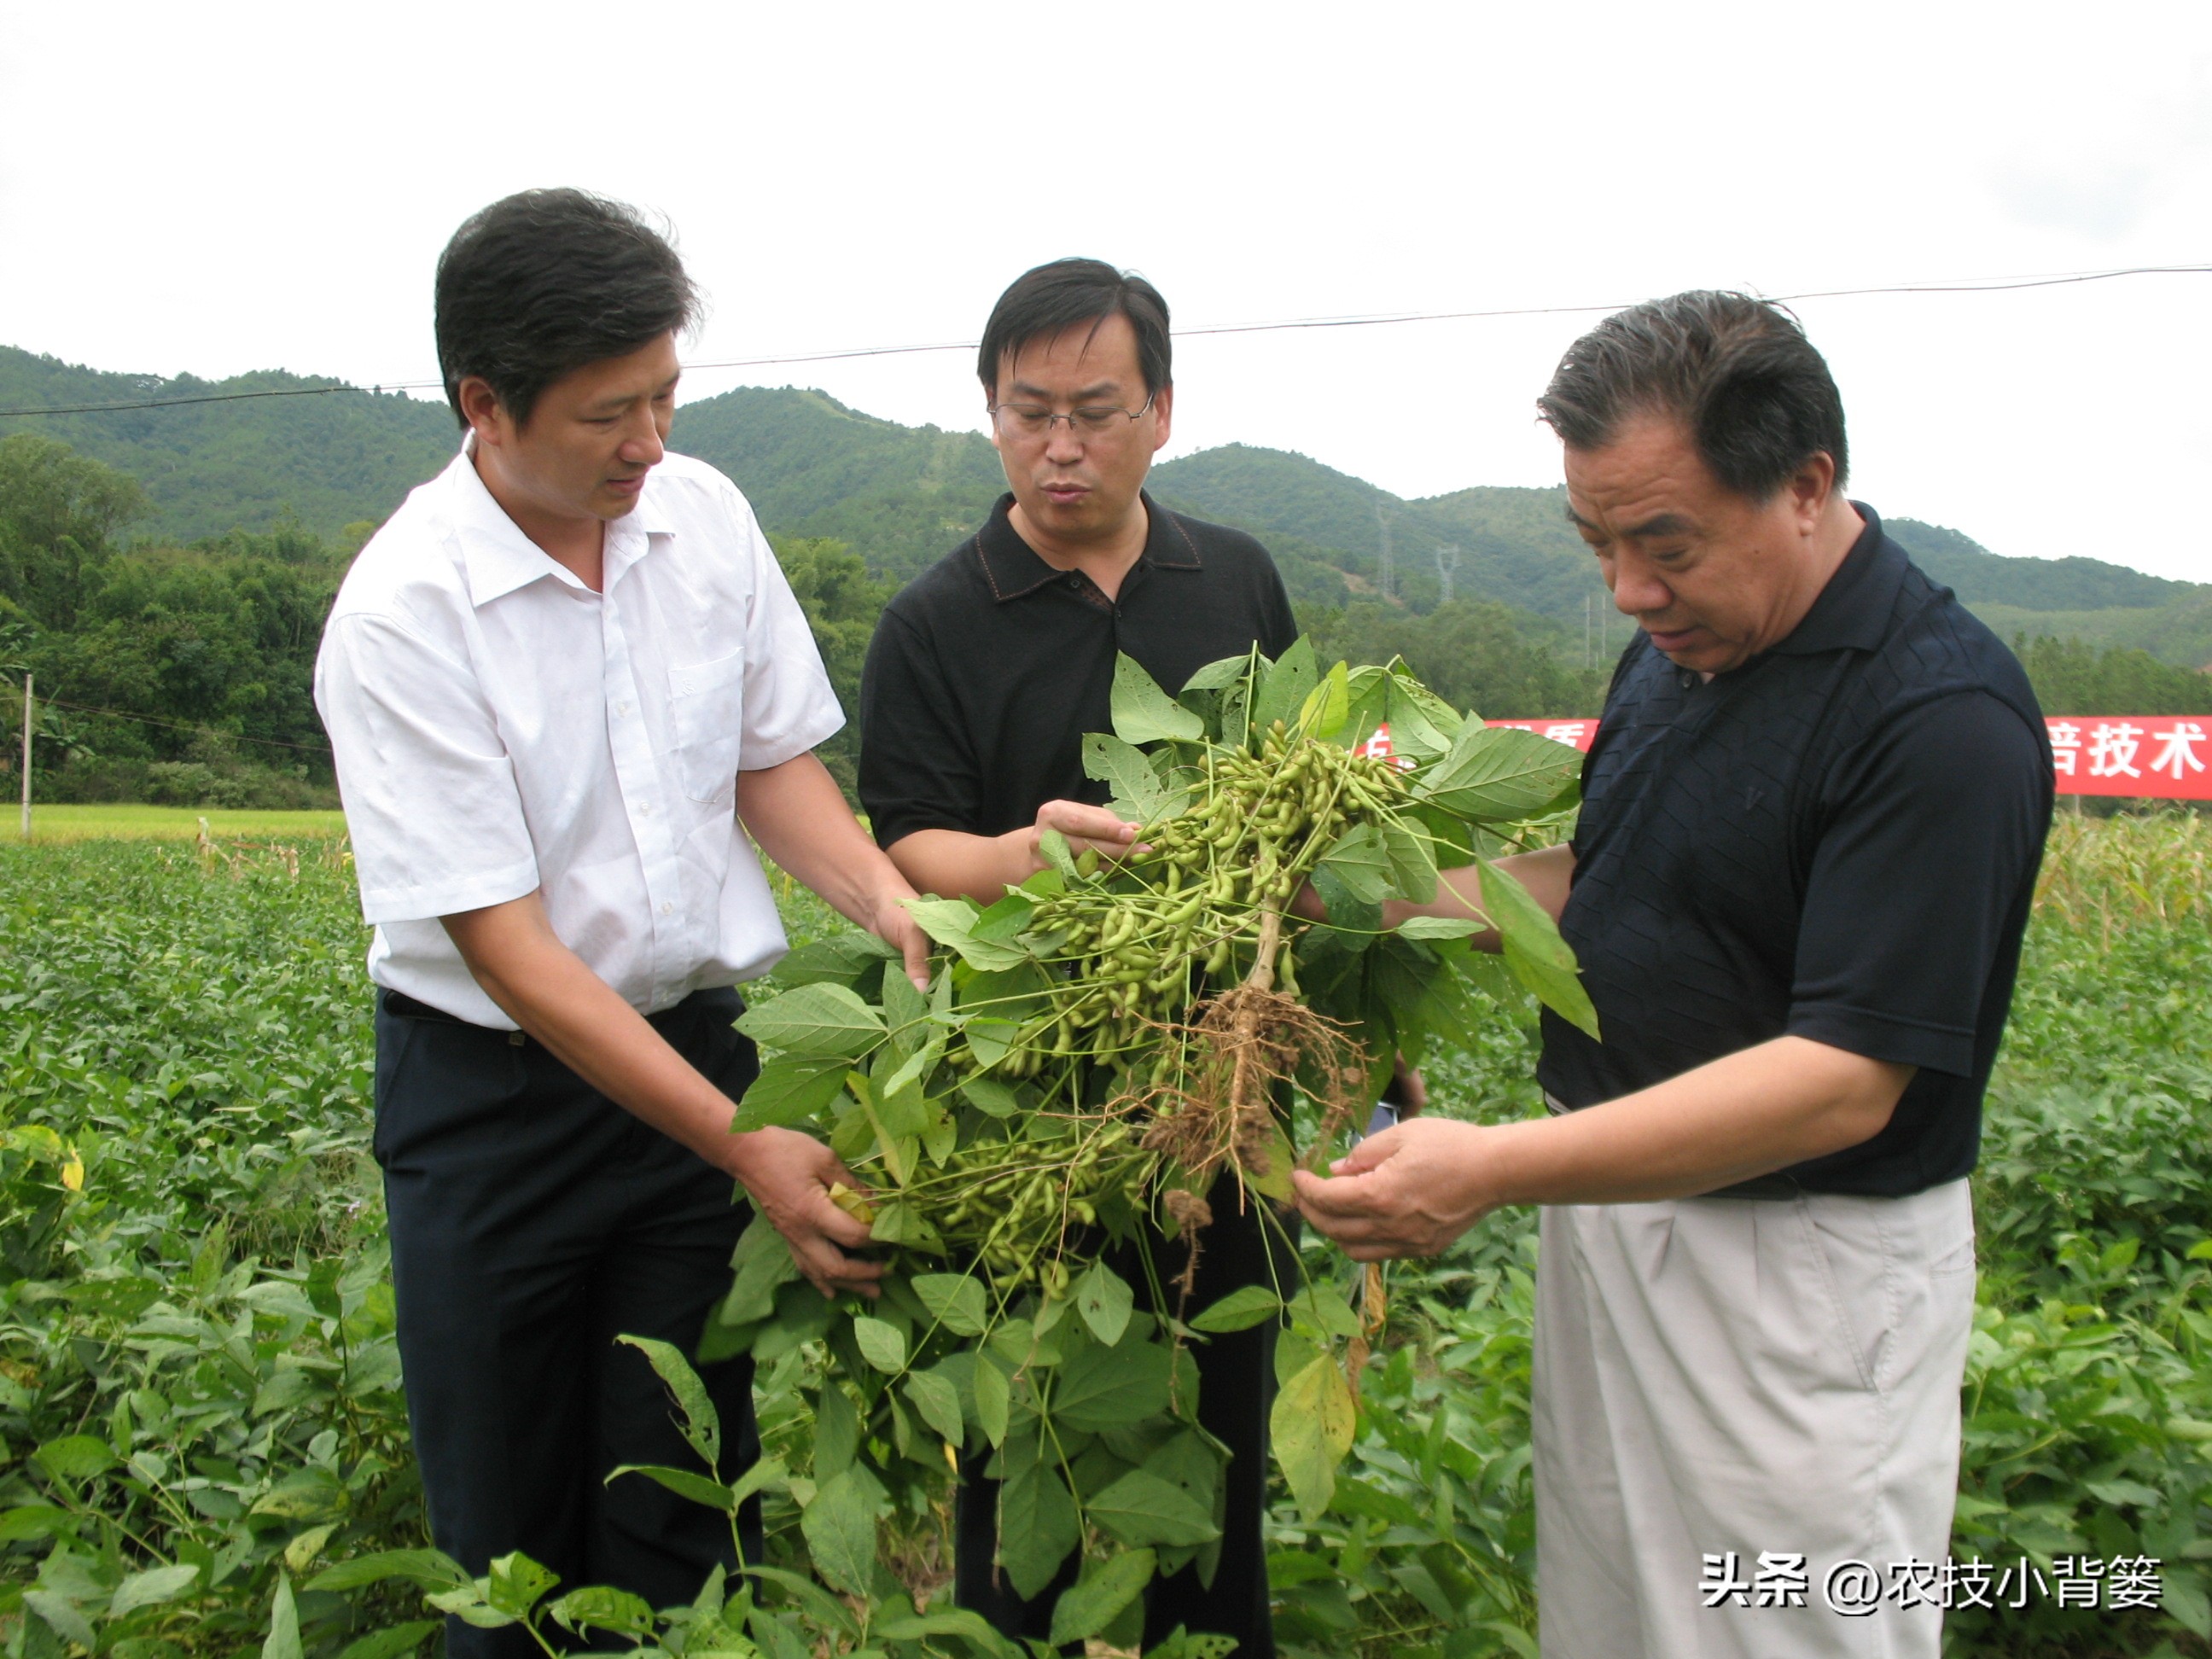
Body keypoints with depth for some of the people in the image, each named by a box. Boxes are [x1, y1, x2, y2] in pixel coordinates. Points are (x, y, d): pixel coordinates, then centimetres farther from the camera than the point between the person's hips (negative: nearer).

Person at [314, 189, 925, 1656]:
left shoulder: (705, 513, -4)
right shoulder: (399, 615, -19)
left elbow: (773, 757, 8)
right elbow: (504, 944, -21)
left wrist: (890, 898, -12)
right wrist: (744, 1146, -25)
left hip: (697, 1039, 4)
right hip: (497, 1085, -3)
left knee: (684, 1512, 11)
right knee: (509, 1533, 13)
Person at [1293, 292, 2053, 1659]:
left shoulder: (1945, 720, -23)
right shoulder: (1679, 647, 4)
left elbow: (1844, 1080, -27)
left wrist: (1497, 1170, -33)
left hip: (1801, 1271, -7)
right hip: (1619, 1204, 8)